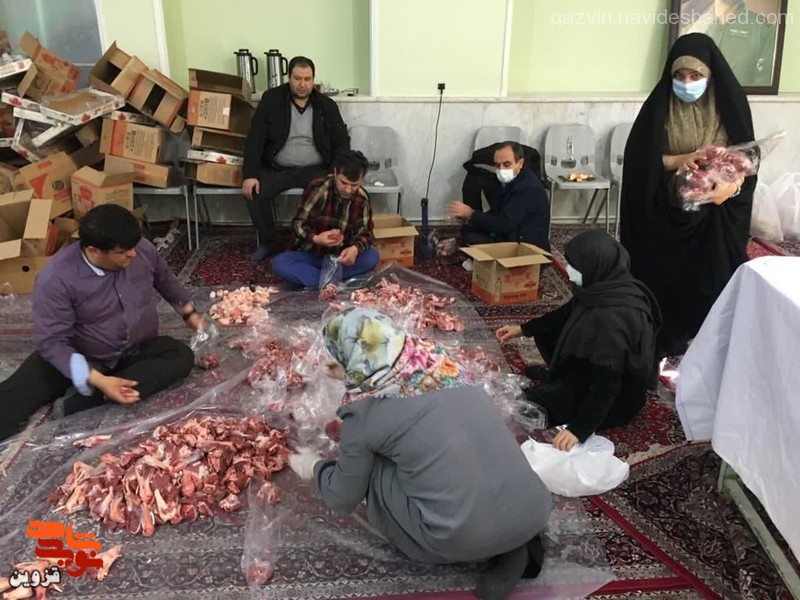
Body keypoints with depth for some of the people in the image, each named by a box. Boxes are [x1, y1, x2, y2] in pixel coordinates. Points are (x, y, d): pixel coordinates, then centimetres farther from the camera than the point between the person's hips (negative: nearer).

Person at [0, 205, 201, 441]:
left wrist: (189, 313, 11)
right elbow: (52, 342, -26)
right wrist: (98, 380, -36)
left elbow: (164, 278, 10)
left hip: (137, 351, 3)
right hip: (82, 358, -3)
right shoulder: (56, 279, -26)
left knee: (182, 356, -27)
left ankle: (91, 399, -31)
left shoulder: (142, 249, -13)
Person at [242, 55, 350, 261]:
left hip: (316, 169, 0)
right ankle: (268, 243, 0)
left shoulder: (327, 105, 1)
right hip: (277, 168, 0)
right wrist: (250, 174, -17)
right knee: (254, 193, -25)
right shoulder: (271, 99, -2)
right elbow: (255, 138, -6)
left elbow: (341, 142, 2)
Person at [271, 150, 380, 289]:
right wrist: (315, 238, -36)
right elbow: (298, 223, -13)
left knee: (373, 256, -26)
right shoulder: (318, 188, -16)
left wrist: (355, 248, -33)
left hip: (339, 258, 2)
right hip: (310, 255, -2)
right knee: (279, 263, -31)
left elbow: (365, 233, -8)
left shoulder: (362, 199, -7)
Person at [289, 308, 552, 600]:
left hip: (466, 536, -6)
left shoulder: (365, 410, -5)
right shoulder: (438, 360, 8)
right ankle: (514, 542, 14)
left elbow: (343, 499, 12)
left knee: (370, 467, 12)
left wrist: (313, 466, 31)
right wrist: (359, 378, 43)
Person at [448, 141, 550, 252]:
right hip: (514, 236, 10)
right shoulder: (511, 180, 7)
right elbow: (495, 213, 9)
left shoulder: (527, 188, -25)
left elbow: (504, 224, -28)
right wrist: (469, 218, -9)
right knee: (468, 231, 5)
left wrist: (471, 214, -21)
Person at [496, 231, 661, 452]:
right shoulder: (607, 286, -10)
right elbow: (568, 314, 9)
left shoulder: (611, 318, -37)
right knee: (546, 333, 13)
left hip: (614, 398, -8)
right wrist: (523, 329, 13)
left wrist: (579, 429, -35)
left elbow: (606, 383, -35)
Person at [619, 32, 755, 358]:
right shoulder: (659, 106, -5)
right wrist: (677, 160, -23)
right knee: (664, 280, 5)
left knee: (711, 281, 6)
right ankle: (662, 346, 21)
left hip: (715, 216, 1)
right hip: (666, 212, -1)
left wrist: (732, 184, -23)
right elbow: (638, 158, -7)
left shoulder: (730, 104, -2)